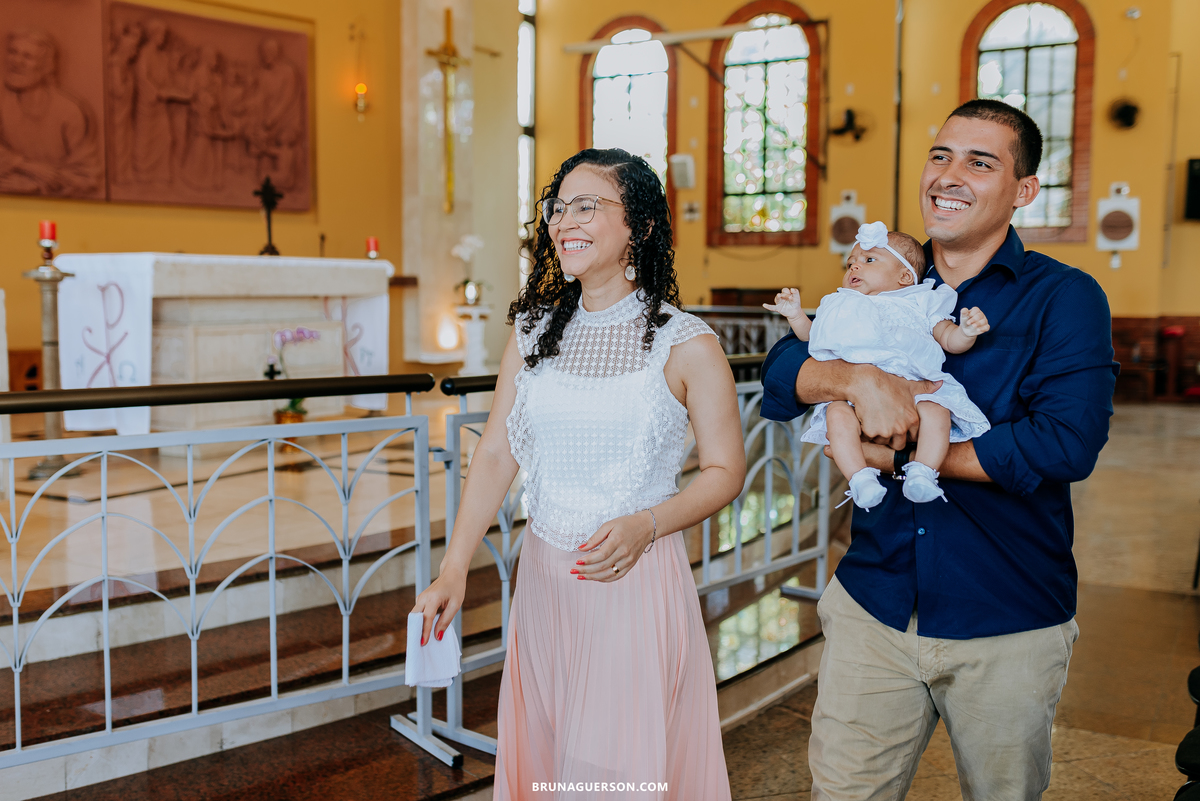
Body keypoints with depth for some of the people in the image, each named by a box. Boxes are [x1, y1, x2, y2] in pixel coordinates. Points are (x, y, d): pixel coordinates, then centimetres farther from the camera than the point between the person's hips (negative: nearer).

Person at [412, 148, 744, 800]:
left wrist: (646, 525, -19)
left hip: (637, 580, -4)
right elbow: (496, 454, 5)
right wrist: (453, 571, -1)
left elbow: (726, 470, -3)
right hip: (543, 577, 4)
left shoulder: (685, 344, -8)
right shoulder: (532, 331, 5)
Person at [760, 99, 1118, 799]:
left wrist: (900, 456, -17)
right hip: (874, 603, 3)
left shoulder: (1063, 297, -6)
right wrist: (861, 378, -24)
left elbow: (1066, 445, -21)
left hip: (1006, 627, -2)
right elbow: (780, 379, -3)